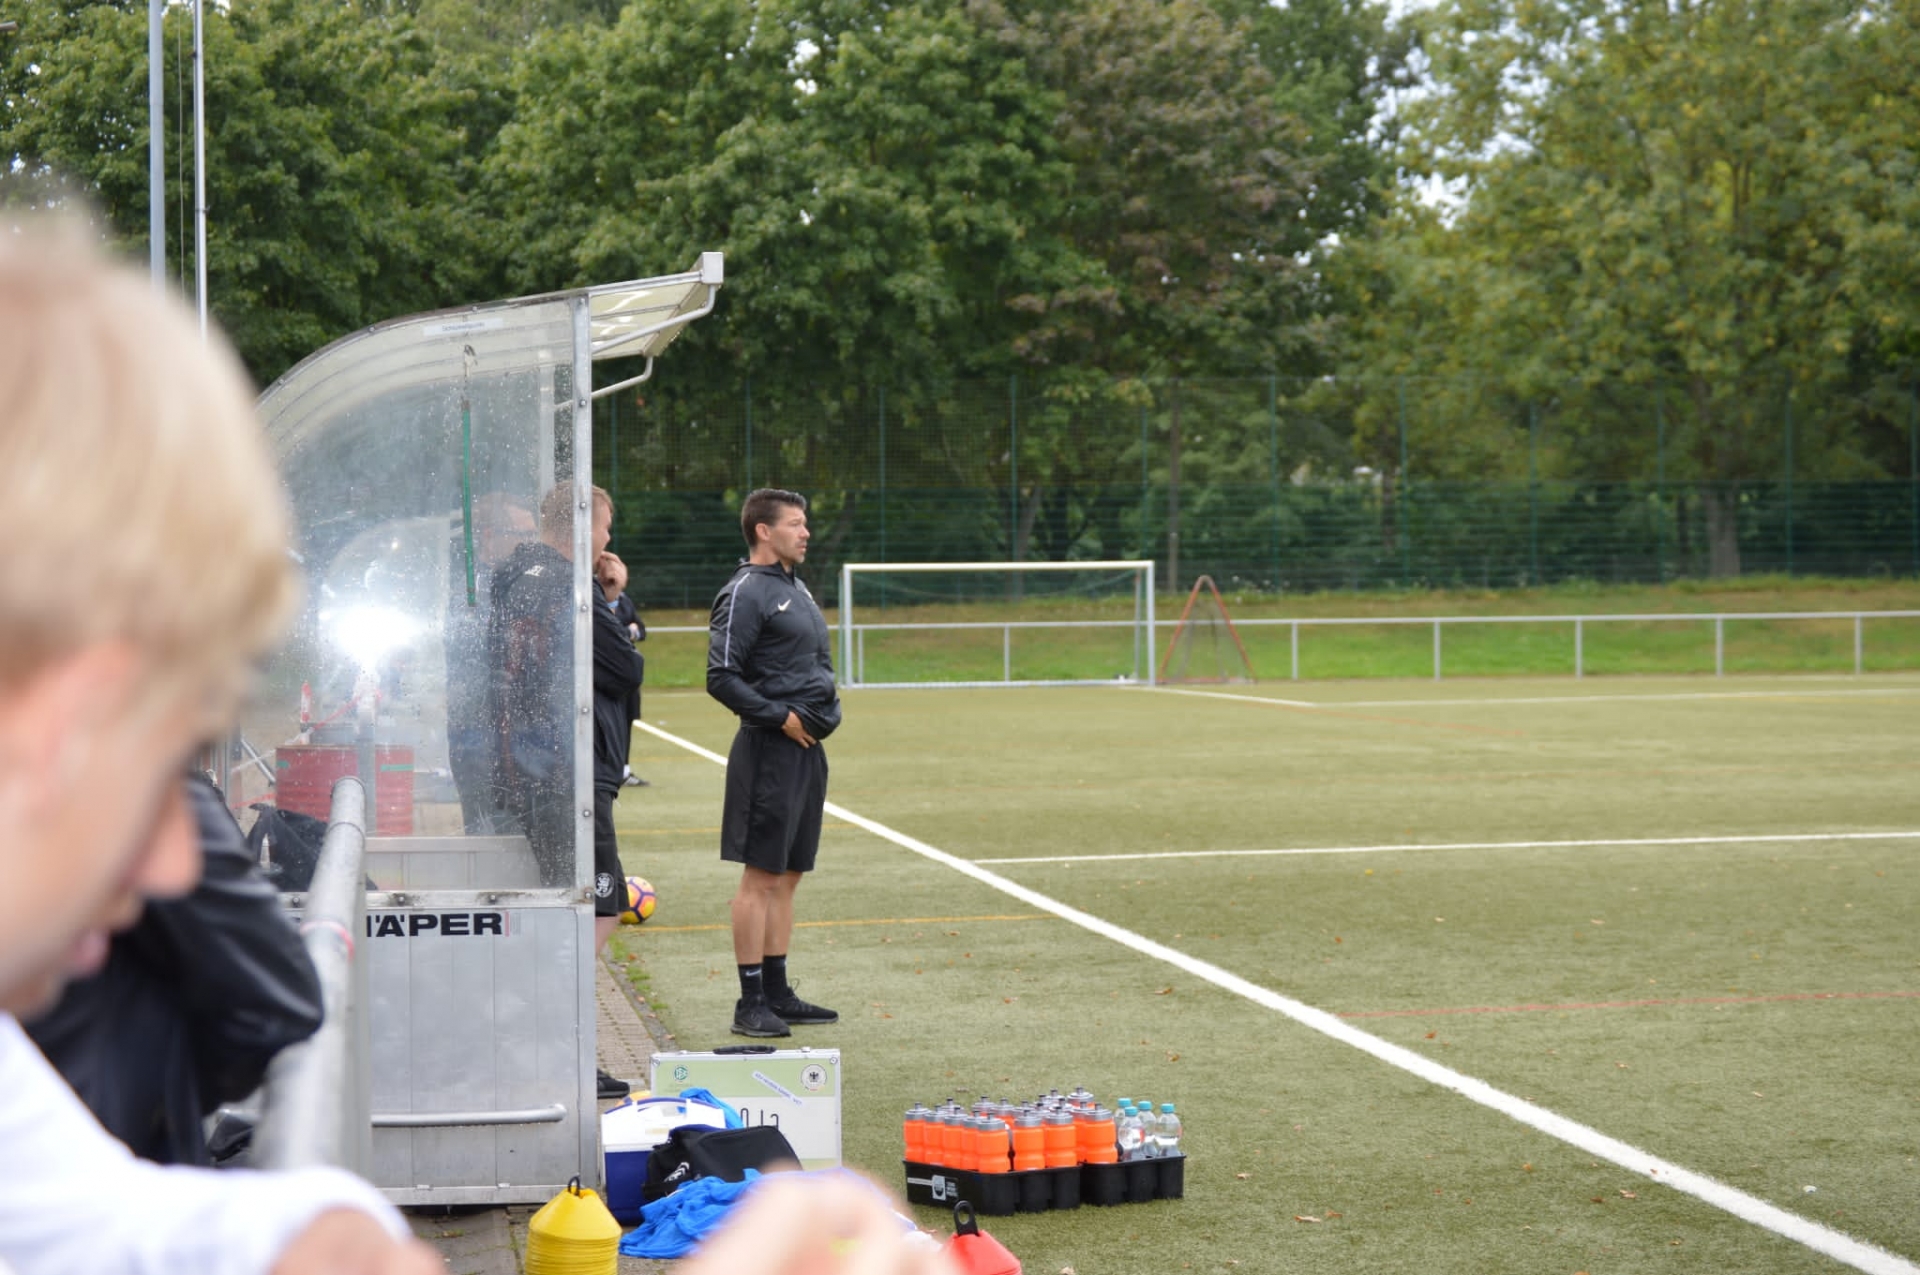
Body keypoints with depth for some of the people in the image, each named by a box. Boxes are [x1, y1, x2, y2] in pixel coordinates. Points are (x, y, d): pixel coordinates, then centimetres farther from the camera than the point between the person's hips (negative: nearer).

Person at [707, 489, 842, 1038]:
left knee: (789, 875, 12)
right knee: (761, 876, -6)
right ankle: (751, 1003, -3)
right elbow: (721, 678, -17)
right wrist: (781, 717, -15)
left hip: (807, 747, 9)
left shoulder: (795, 588, 18)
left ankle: (778, 993, 18)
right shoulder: (746, 593, -11)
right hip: (771, 749, -9)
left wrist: (824, 709, 12)